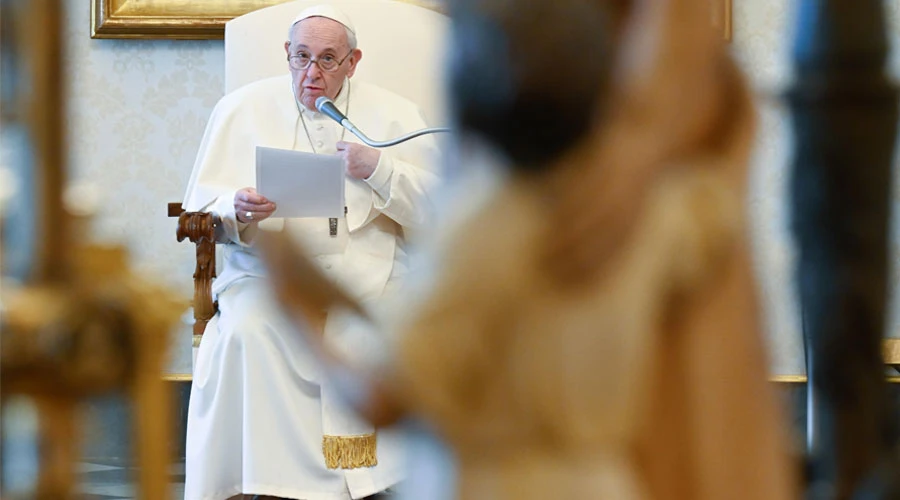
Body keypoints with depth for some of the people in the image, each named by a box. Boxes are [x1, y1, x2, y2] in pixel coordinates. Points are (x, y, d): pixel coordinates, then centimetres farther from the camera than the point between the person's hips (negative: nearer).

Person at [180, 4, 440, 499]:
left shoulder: (394, 114, 11)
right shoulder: (242, 108, 12)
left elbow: (434, 208, 5)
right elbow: (200, 206, 9)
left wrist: (378, 170, -12)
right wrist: (237, 210, -14)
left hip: (369, 273, 0)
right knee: (246, 332, -31)